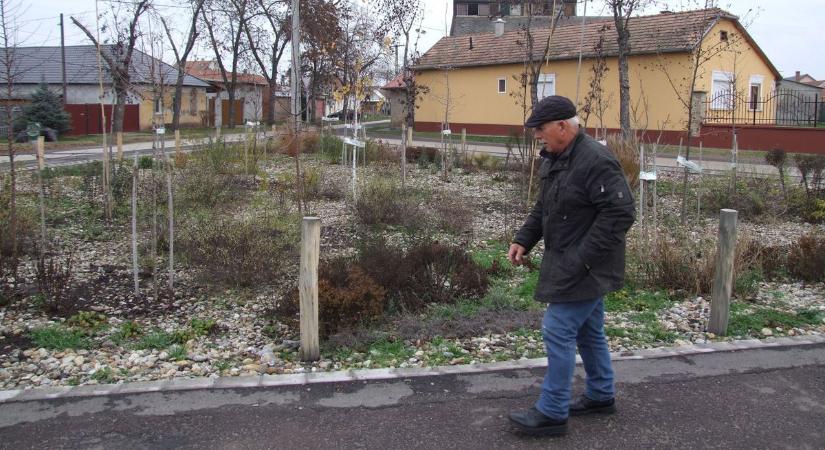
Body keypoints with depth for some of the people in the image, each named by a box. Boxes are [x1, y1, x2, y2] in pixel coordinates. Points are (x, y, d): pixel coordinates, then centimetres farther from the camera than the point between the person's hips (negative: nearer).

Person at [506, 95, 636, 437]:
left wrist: (583, 258, -25)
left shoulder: (596, 161, -22)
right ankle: (600, 396, 35)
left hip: (584, 268, -10)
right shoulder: (554, 159, 10)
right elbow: (543, 208, 20)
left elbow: (620, 213, -25)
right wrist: (523, 240, 7)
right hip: (570, 265, 10)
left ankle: (551, 413, 4)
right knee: (588, 331, 20)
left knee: (558, 331, -7)